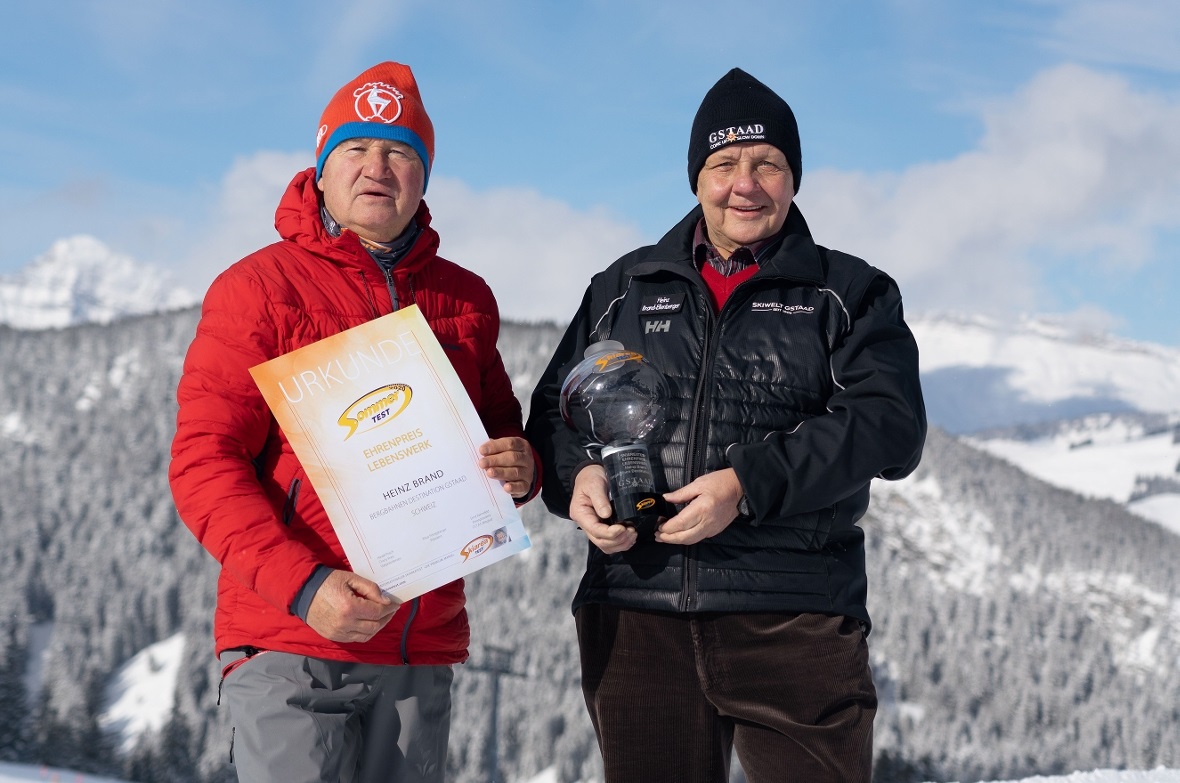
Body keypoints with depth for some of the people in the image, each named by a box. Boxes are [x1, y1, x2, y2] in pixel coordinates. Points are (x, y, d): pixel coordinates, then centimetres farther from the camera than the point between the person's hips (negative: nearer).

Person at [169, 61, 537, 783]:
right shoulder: (259, 289, -1)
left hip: (424, 647, 5)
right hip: (290, 641, -4)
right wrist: (303, 586, -20)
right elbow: (203, 464, -7)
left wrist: (519, 467, -2)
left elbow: (502, 436, 24)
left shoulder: (464, 299, 13)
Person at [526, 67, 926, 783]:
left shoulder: (851, 294, 8)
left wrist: (750, 483, -18)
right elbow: (555, 406, 19)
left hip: (796, 621, -2)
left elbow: (890, 425, -6)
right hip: (636, 614, 3)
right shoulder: (624, 289, 17)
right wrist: (575, 475, -5)